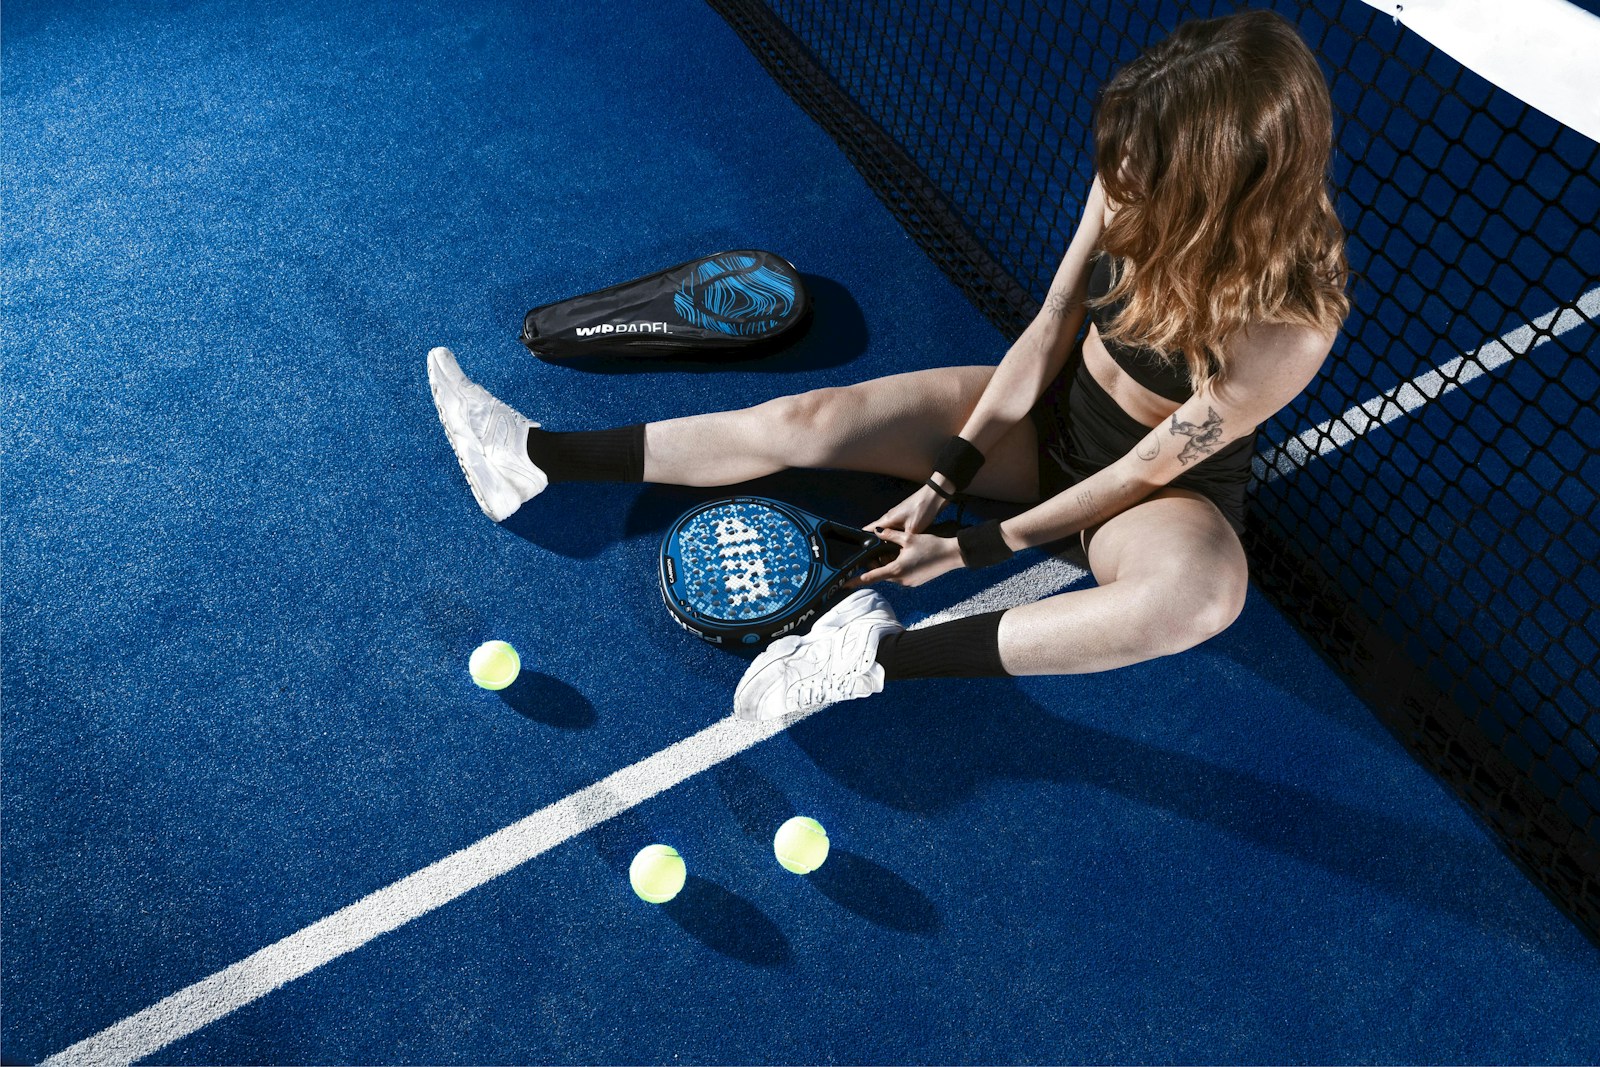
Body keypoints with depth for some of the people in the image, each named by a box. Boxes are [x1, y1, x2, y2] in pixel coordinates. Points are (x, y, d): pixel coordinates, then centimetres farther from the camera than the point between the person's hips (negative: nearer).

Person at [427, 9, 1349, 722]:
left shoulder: (1290, 326, -31)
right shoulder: (1137, 183, -17)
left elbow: (1144, 471, -25)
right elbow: (1049, 330, -9)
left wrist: (969, 551, -22)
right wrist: (943, 478, -13)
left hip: (1166, 487, -4)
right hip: (1053, 411, 5)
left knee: (1202, 593, -43)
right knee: (811, 419, -10)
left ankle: (881, 654, -37)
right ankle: (537, 459, -3)